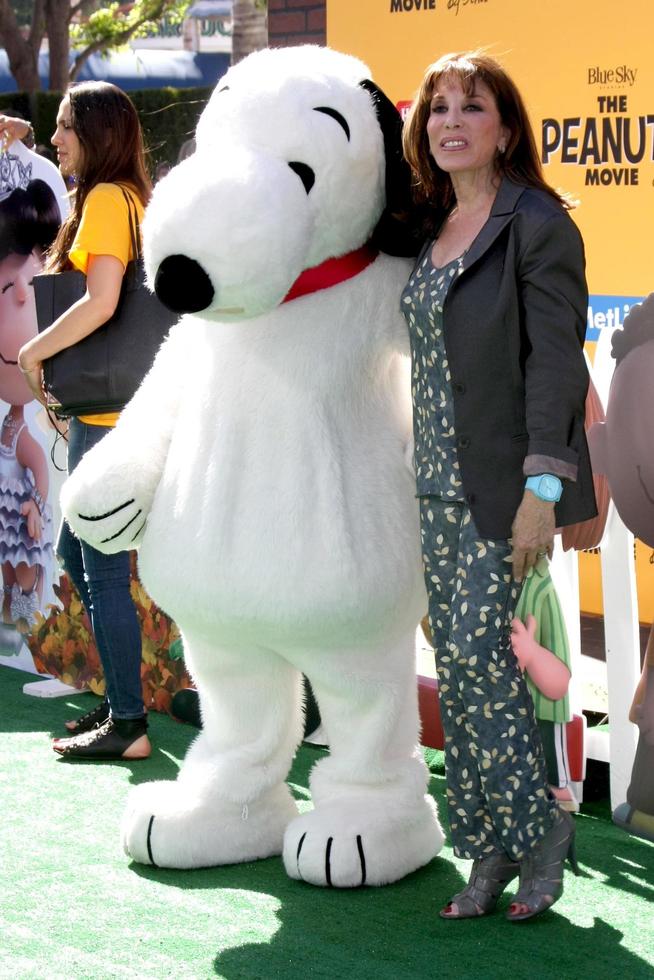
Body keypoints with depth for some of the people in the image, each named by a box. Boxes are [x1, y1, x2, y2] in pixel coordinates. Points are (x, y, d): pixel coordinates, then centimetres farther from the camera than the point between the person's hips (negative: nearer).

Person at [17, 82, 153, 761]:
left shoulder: (106, 197, -13)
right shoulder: (130, 196, 14)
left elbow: (101, 301, -25)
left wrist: (35, 351, -13)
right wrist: (58, 359, 13)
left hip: (110, 412, -10)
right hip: (103, 405, 10)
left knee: (104, 567, -4)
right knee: (76, 550, 18)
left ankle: (128, 725, 2)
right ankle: (121, 699, 25)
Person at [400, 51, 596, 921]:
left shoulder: (536, 224, -10)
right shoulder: (429, 227, 12)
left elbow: (556, 359, -15)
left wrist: (540, 488, -20)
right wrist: (426, 476, 14)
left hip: (504, 483, -7)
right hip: (439, 485, 8)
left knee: (478, 654, -10)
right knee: (458, 666, 7)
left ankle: (541, 825, 9)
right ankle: (491, 851, 15)